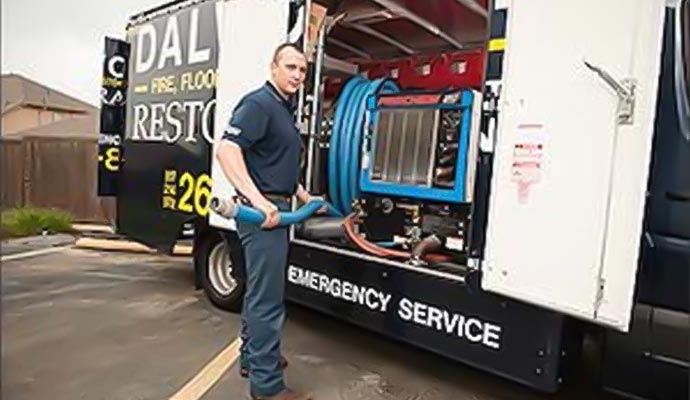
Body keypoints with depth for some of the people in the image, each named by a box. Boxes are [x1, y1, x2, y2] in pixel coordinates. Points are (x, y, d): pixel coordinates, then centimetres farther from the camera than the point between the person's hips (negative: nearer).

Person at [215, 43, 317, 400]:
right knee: (268, 298, -5)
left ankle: (252, 356, 34)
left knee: (259, 291, 19)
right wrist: (257, 200, -33)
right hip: (261, 212, -10)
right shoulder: (259, 103, -12)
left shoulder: (285, 110, 19)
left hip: (275, 208, 10)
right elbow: (227, 150, -25)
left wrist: (306, 198, 26)